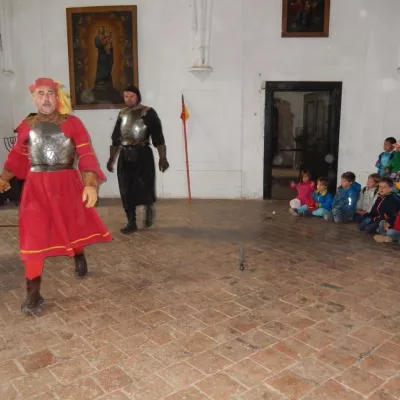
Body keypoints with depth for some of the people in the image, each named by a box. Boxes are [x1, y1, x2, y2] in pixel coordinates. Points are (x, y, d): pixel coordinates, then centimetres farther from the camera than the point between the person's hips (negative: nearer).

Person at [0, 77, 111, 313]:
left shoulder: (72, 123, -5)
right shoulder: (26, 126, 5)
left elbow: (86, 155, -12)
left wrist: (91, 183, -25)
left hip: (67, 183, -1)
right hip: (36, 186, 2)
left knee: (76, 225, 16)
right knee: (33, 237, -2)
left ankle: (79, 258, 51)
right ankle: (34, 293, 7)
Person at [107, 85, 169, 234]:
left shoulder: (148, 113, -4)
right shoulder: (122, 114, 12)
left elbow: (158, 137, -9)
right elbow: (115, 138, 18)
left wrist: (162, 157, -17)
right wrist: (111, 158, 15)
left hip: (143, 154, -5)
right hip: (125, 156, 5)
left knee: (143, 187, -10)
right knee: (126, 190, 4)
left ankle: (149, 208, 24)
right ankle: (131, 223, 15)